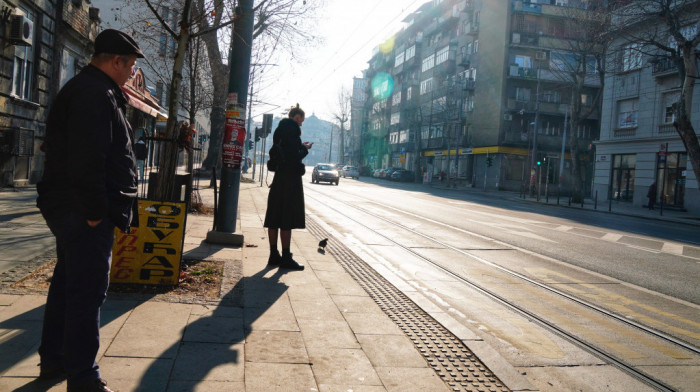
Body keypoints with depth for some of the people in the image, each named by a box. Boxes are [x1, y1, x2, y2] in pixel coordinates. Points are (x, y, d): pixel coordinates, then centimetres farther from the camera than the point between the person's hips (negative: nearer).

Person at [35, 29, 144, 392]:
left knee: (67, 282, 18)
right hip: (83, 211, -11)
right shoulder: (95, 94, -17)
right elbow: (88, 160, -25)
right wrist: (95, 211, -23)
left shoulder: (85, 89, 19)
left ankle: (53, 359, 32)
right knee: (88, 290, -6)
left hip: (71, 209, 11)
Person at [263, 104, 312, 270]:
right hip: (291, 178, -9)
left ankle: (274, 255, 15)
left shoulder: (280, 130, 15)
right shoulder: (292, 130, -12)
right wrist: (305, 149, -1)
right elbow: (295, 156, -18)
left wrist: (300, 147, 18)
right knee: (287, 220, -5)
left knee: (274, 219, 9)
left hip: (278, 177, 9)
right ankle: (286, 258, 0)